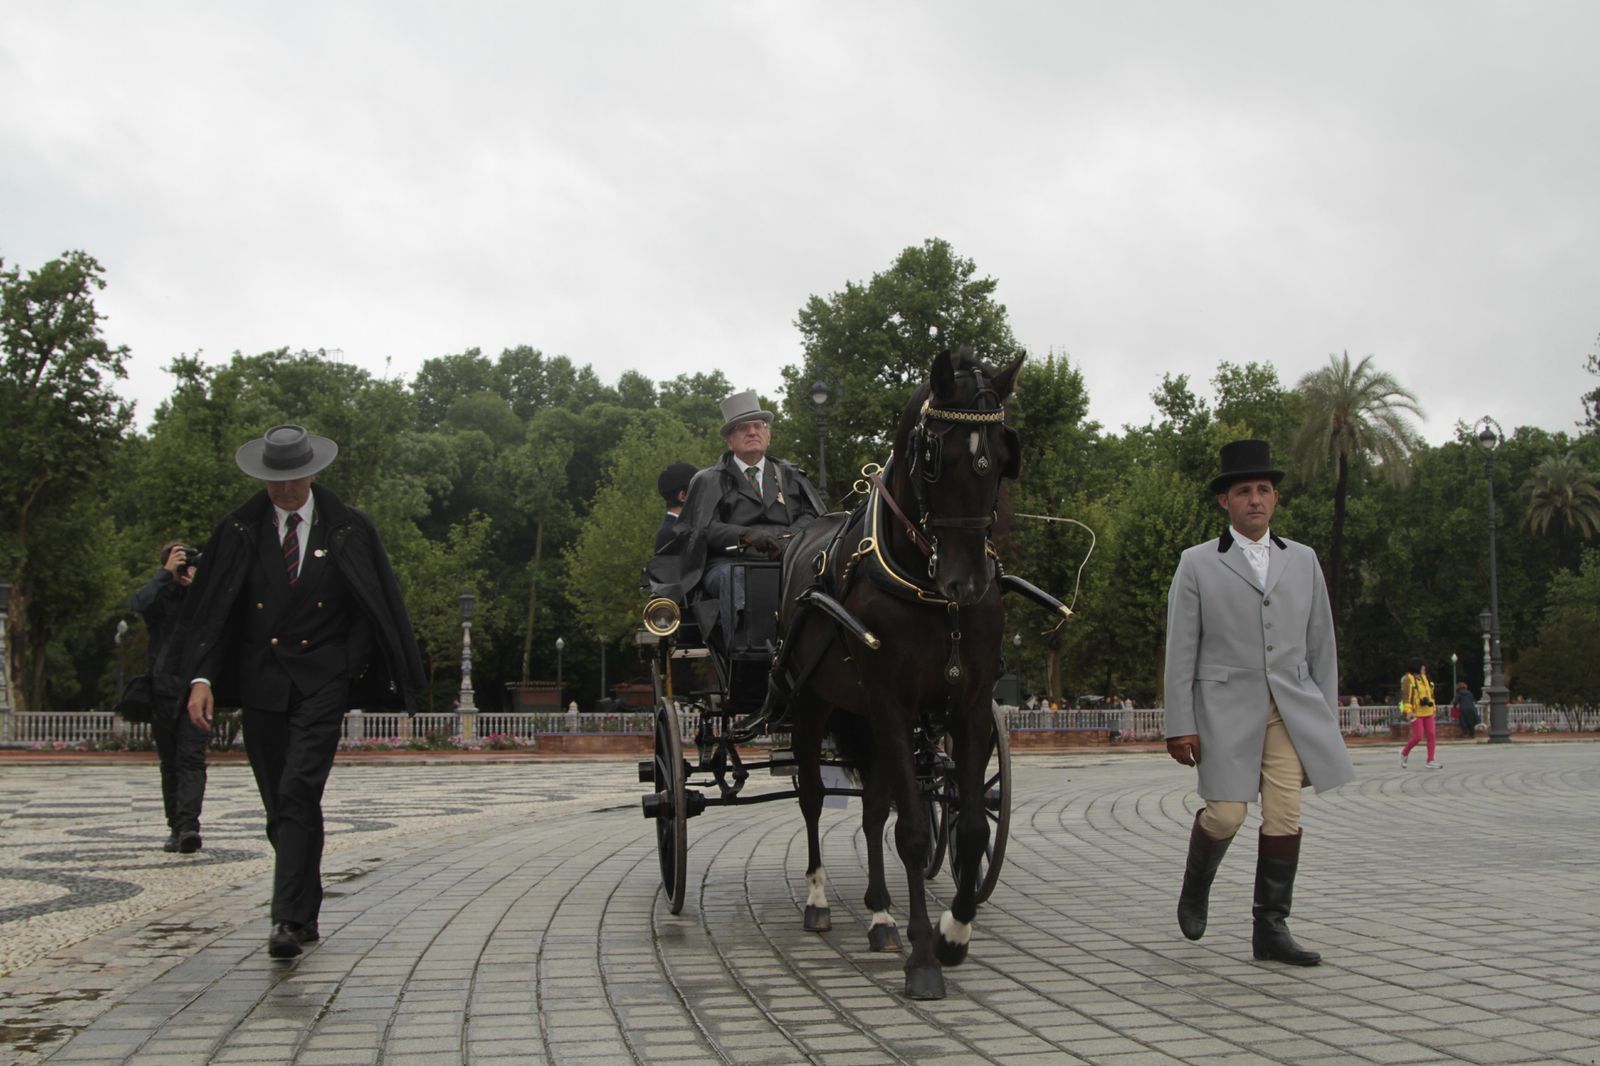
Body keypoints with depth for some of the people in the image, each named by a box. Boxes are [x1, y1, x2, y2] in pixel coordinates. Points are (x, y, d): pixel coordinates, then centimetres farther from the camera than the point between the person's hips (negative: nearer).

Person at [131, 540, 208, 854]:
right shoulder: (159, 595, 6)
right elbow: (138, 605, -16)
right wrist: (166, 574, -13)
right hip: (163, 690, 1)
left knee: (192, 758, -12)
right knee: (170, 763, 8)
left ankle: (189, 825, -21)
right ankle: (176, 827, 15)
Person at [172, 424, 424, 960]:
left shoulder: (349, 529, -1)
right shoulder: (239, 532, 3)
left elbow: (381, 607, 5)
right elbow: (208, 610, 2)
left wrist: (400, 681, 4)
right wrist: (201, 677, -11)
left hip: (324, 681, -3)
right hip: (262, 683, 3)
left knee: (298, 793, -16)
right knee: (282, 805, 10)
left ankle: (288, 919, -16)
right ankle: (306, 913, 24)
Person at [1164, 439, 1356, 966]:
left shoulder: (1302, 560, 13)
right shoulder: (1197, 564, 4)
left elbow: (1321, 645, 14)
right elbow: (1180, 651, 1)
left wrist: (1326, 718, 10)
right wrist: (1180, 724, -5)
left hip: (1292, 707, 3)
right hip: (1227, 708, -3)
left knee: (1285, 815, -4)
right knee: (1225, 815, -8)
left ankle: (1271, 928, 5)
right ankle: (1196, 886, 21)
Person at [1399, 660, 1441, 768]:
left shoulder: (1424, 678, 14)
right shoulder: (1408, 679, -8)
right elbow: (1406, 696, -14)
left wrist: (1433, 709, 20)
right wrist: (1408, 711, -22)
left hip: (1428, 712, 7)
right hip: (1416, 713, -7)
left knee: (1432, 735, -2)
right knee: (1418, 737, -9)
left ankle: (1431, 761, 1)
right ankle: (1404, 753, 15)